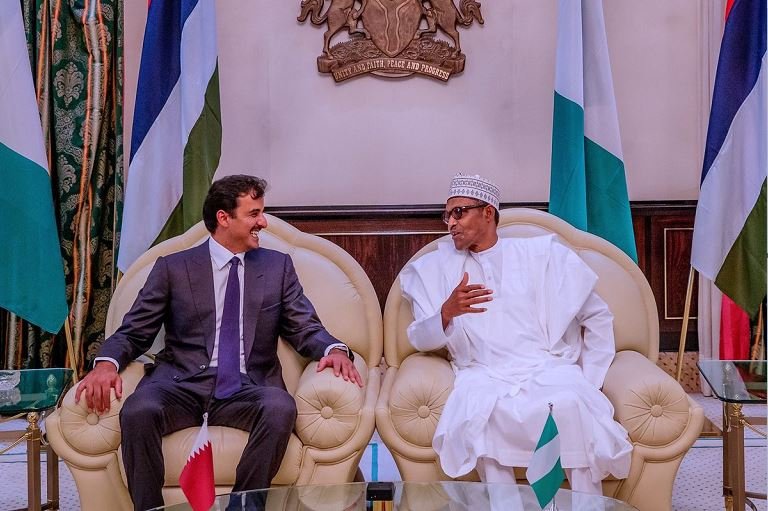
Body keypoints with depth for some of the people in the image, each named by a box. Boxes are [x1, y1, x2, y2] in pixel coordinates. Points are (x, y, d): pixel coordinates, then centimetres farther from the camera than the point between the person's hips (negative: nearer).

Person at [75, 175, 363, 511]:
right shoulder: (173, 268, 9)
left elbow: (305, 329, 9)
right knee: (137, 411, -32)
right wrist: (107, 363, -14)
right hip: (183, 385, 0)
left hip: (247, 391, 1)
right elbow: (133, 332, 9)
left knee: (281, 407, -33)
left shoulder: (278, 266, 13)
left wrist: (334, 349, -14)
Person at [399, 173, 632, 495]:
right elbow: (419, 339, 7)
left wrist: (588, 384, 4)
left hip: (550, 369, 0)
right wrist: (448, 312, -14)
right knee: (479, 411, -34)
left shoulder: (542, 254, 10)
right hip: (484, 376, 0)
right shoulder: (436, 268, 13)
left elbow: (597, 317, 13)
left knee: (570, 403, -33)